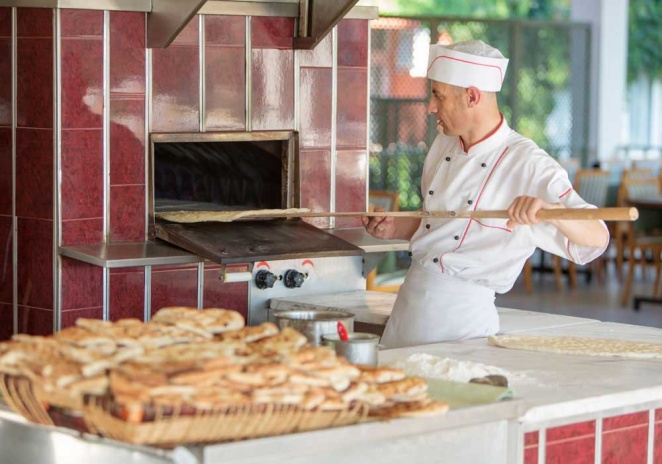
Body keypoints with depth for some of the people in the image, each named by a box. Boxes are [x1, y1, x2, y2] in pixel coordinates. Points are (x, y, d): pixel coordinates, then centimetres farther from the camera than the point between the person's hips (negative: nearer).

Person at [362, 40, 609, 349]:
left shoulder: (528, 164, -14)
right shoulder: (444, 145, 9)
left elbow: (597, 237, -22)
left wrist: (548, 210, -40)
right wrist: (395, 229, 7)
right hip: (408, 306, 7)